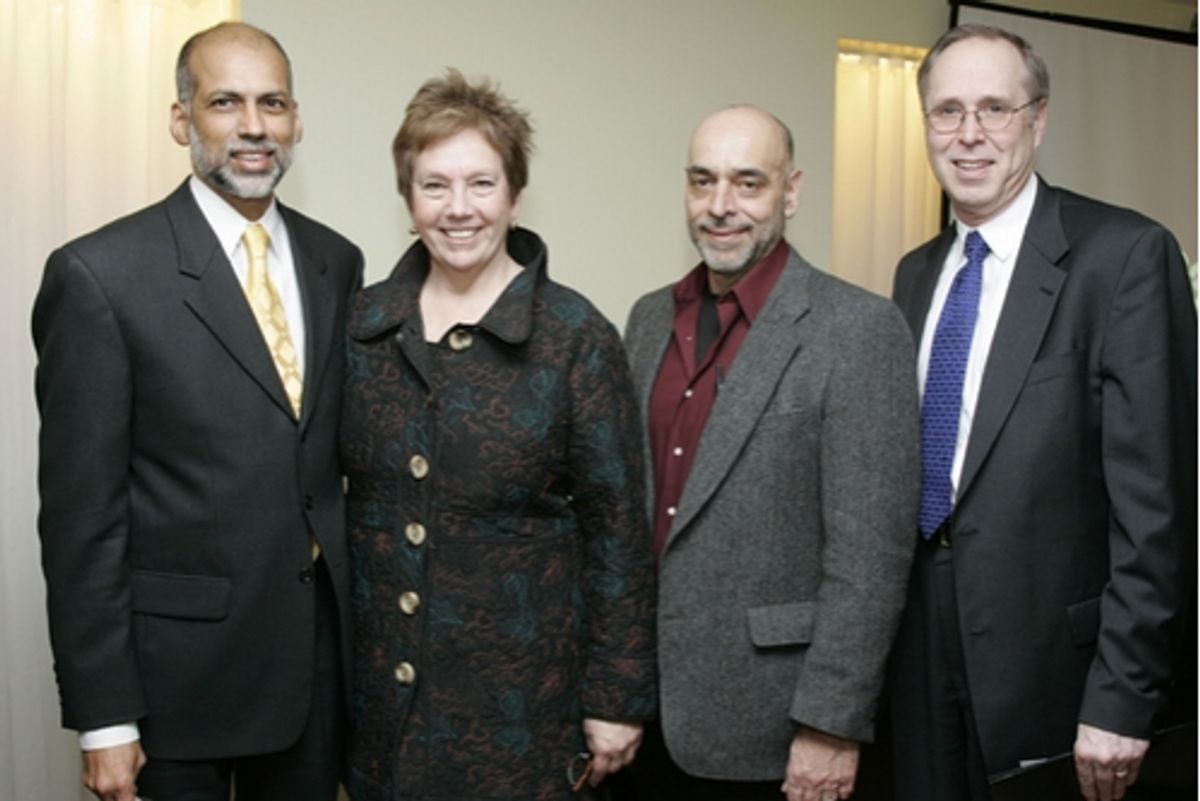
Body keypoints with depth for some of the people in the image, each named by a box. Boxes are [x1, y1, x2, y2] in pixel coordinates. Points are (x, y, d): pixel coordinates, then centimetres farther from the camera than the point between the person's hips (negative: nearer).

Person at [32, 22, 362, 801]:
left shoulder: (336, 261, 4)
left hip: (319, 650, 5)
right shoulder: (102, 274, -12)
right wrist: (103, 716, -11)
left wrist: (359, 612, 11)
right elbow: (81, 511, -12)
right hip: (177, 663, -4)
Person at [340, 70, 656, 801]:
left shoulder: (576, 339, -11)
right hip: (379, 689, 4)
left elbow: (617, 532, -9)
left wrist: (616, 699, -8)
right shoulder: (364, 323, 1)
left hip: (520, 695, -3)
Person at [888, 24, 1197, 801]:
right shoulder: (917, 272, 9)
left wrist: (1122, 694, -17)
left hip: (1047, 659, -5)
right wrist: (889, 623, 10)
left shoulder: (1124, 254, -11)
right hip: (925, 649, 6)